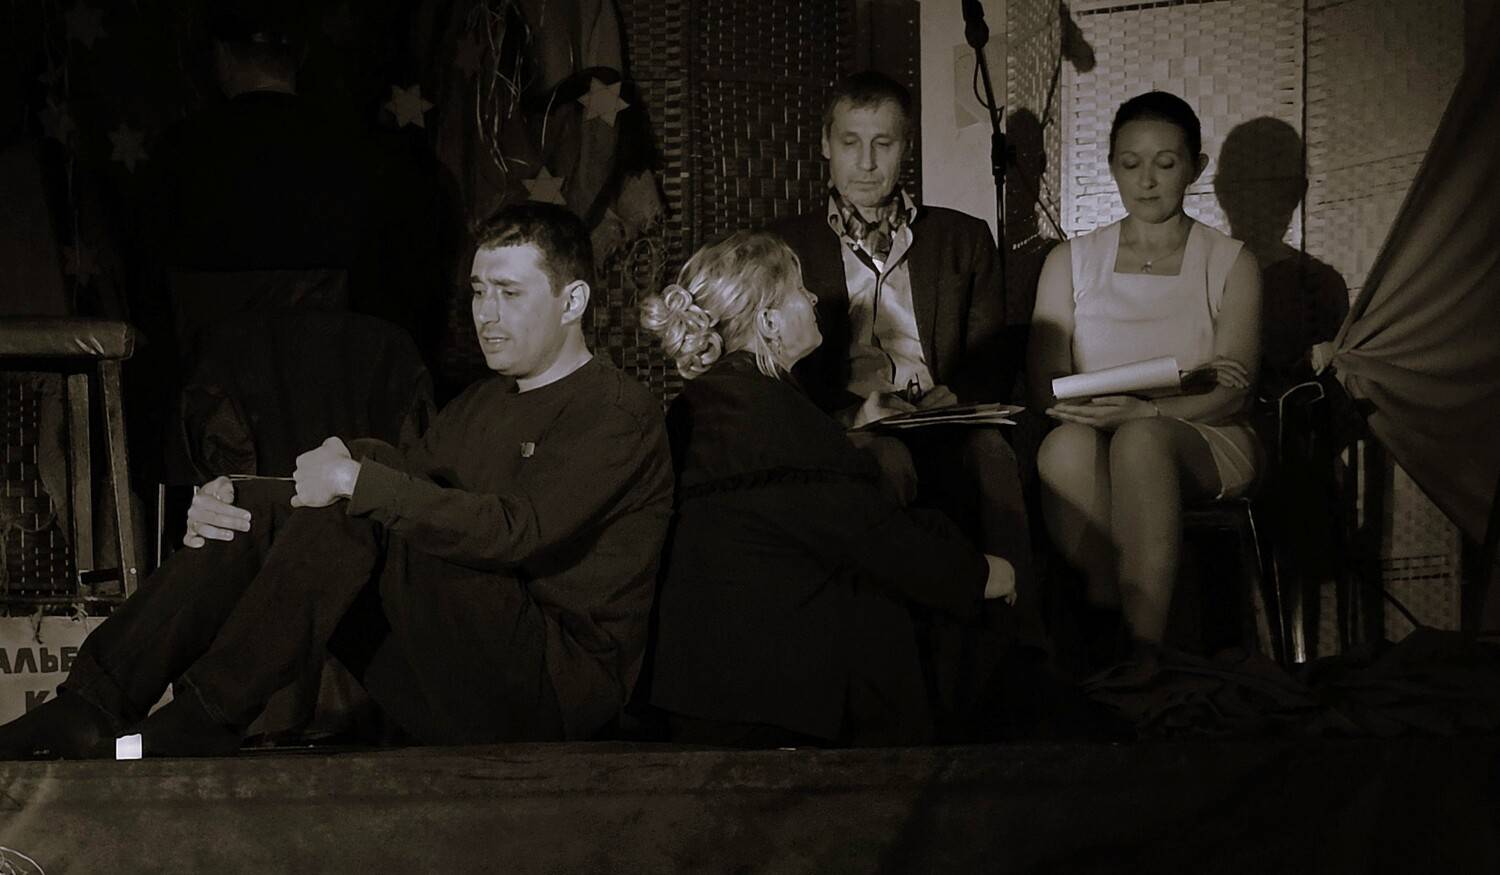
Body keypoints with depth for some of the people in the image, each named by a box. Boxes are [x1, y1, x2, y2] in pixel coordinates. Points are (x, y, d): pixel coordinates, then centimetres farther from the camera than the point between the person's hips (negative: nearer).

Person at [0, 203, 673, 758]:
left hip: (559, 680, -8)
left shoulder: (617, 412, -4)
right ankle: (92, 707, -18)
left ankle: (196, 727, -27)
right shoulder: (482, 407, 24)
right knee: (260, 510, -7)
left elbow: (514, 530, -21)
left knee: (360, 508, -27)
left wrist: (360, 478, -23)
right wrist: (232, 503, -5)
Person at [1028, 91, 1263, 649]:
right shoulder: (1071, 262, 16)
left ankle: (1142, 644, -46)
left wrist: (1147, 410, -24)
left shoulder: (1231, 264, 11)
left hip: (1203, 442, -1)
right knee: (1069, 442, -36)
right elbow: (1045, 383, 3)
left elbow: (1232, 394, -2)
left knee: (1141, 440, -38)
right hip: (1097, 436, 1)